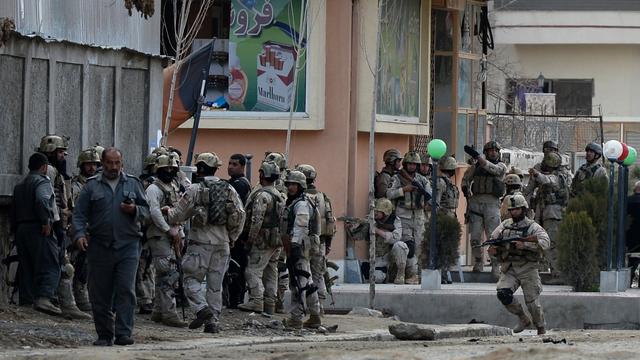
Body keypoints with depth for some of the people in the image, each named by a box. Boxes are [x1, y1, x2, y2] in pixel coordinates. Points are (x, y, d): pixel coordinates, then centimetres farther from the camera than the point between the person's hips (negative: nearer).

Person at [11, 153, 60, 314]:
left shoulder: (19, 185, 19)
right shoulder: (42, 181, -6)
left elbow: (14, 211, 18)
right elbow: (42, 200, -25)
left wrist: (16, 231, 19)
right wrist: (46, 222, -20)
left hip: (21, 228, 8)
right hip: (38, 229, -8)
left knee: (26, 266, 12)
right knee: (49, 266, -11)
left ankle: (25, 300, 9)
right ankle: (43, 298, -27)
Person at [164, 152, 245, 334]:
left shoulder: (195, 190, -7)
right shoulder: (229, 190, 6)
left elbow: (178, 215, -2)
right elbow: (240, 216, 5)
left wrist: (168, 211, 21)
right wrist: (232, 237, 17)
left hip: (201, 242, -4)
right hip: (222, 243, 4)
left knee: (192, 278, 4)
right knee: (215, 283, 10)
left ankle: (202, 309, -17)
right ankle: (213, 320, 8)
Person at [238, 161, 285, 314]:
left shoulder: (262, 195, -15)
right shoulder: (280, 196, 15)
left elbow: (257, 220, -20)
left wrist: (250, 239, -13)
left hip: (264, 240, -9)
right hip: (278, 241, 9)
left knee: (253, 271, -9)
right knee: (271, 273, 11)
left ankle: (256, 301, -19)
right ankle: (270, 304, 12)